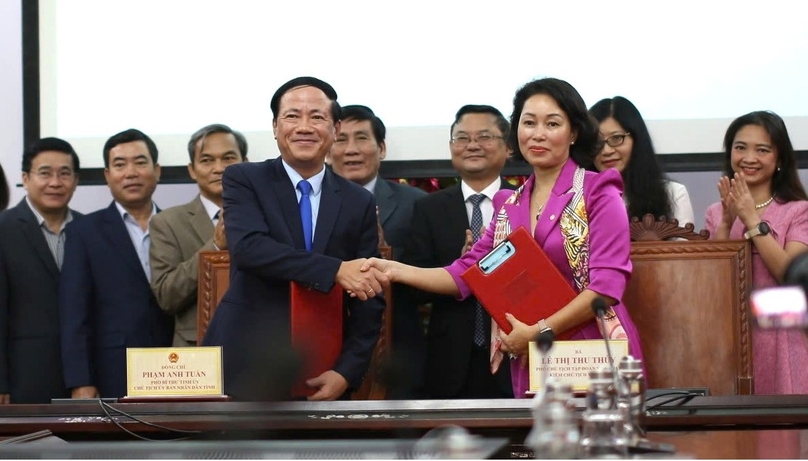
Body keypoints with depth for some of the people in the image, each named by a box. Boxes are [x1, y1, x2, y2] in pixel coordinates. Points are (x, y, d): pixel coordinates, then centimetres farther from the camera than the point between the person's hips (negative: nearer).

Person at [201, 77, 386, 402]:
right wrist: (335, 270, -26)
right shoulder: (244, 180, 1)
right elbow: (248, 247, -17)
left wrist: (347, 372, -8)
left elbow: (369, 300, 6)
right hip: (246, 371, -2)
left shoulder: (359, 203, 9)